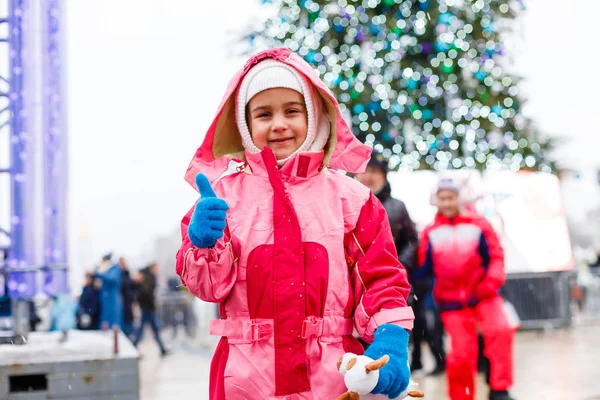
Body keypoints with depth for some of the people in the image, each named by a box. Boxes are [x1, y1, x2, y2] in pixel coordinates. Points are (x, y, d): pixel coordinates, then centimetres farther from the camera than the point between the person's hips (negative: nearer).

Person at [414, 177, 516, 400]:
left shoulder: (478, 225, 1)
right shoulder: (430, 233, 4)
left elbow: (495, 256, -1)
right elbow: (424, 268, 6)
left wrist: (491, 282, -15)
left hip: (482, 294, -1)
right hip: (452, 301, 1)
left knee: (500, 330, -21)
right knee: (461, 351, 0)